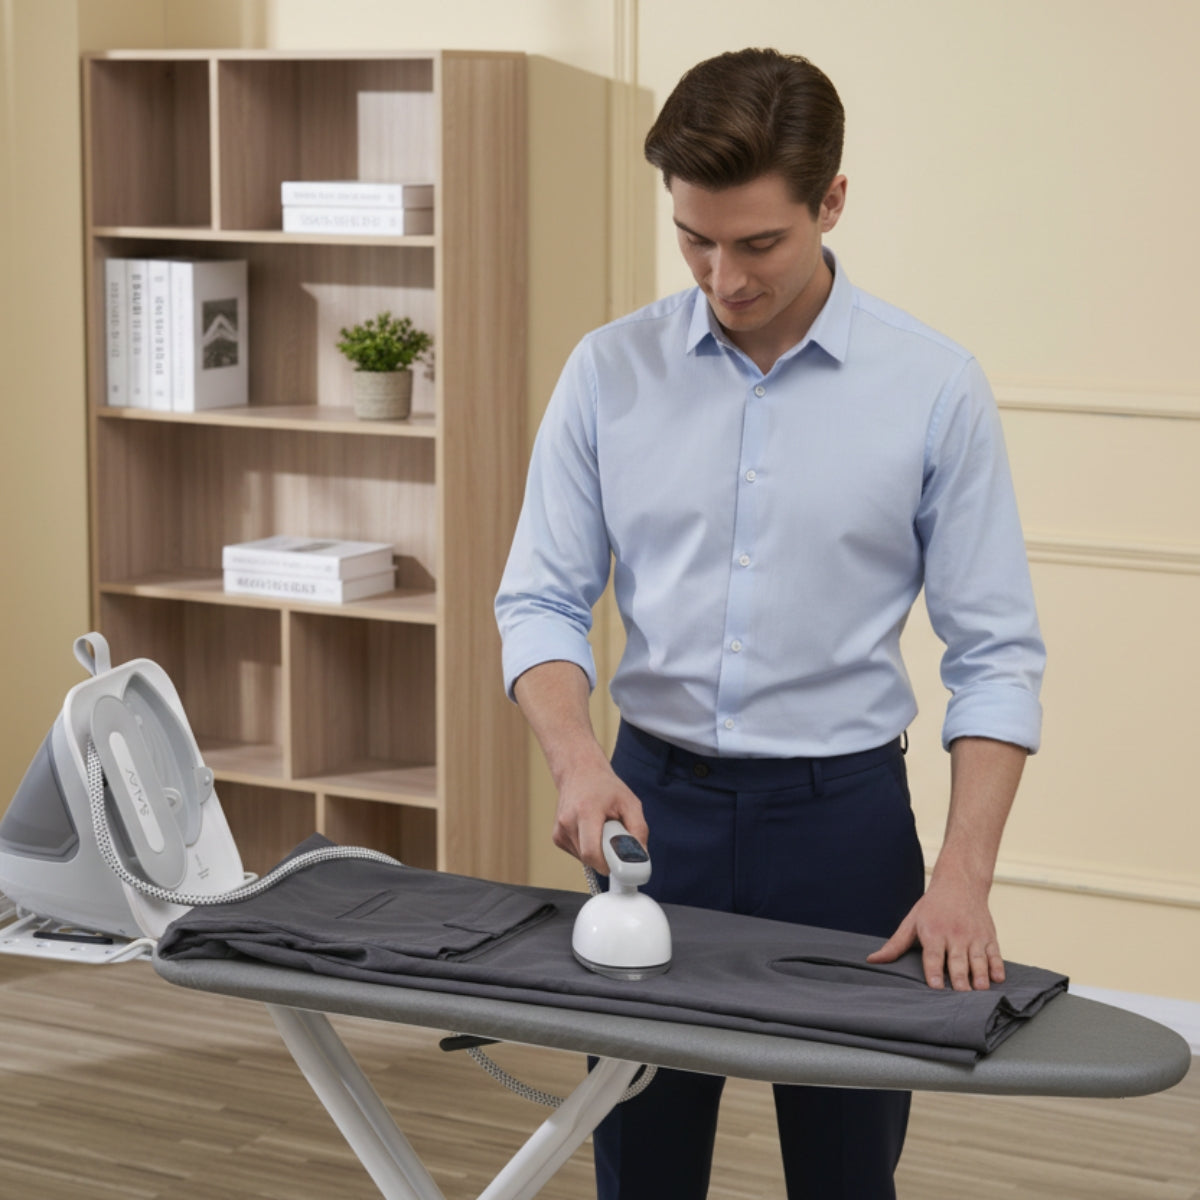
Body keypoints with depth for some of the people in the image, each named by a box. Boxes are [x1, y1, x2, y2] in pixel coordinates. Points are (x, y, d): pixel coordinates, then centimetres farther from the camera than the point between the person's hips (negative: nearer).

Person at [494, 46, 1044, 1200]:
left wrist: (963, 877, -18)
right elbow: (541, 597, 0)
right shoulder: (610, 370, -2)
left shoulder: (934, 388, -8)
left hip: (842, 813, -2)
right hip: (654, 801, 2)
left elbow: (994, 651, -7)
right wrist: (579, 762, -19)